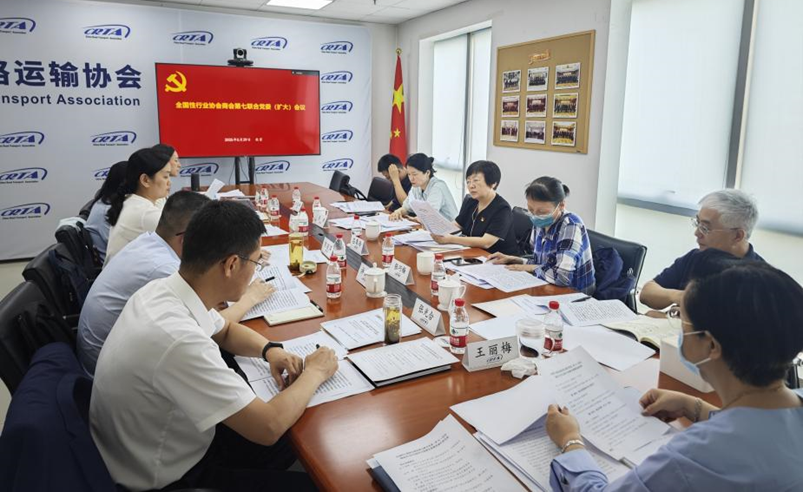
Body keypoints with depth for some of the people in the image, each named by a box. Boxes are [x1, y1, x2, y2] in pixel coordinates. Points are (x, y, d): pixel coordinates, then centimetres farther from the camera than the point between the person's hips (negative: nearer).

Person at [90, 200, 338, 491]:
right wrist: (315, 372, -15)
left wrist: (271, 350, -7)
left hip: (169, 445, 8)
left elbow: (226, 331, 12)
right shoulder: (177, 340, -37)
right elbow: (268, 427, -31)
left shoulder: (163, 289, -10)